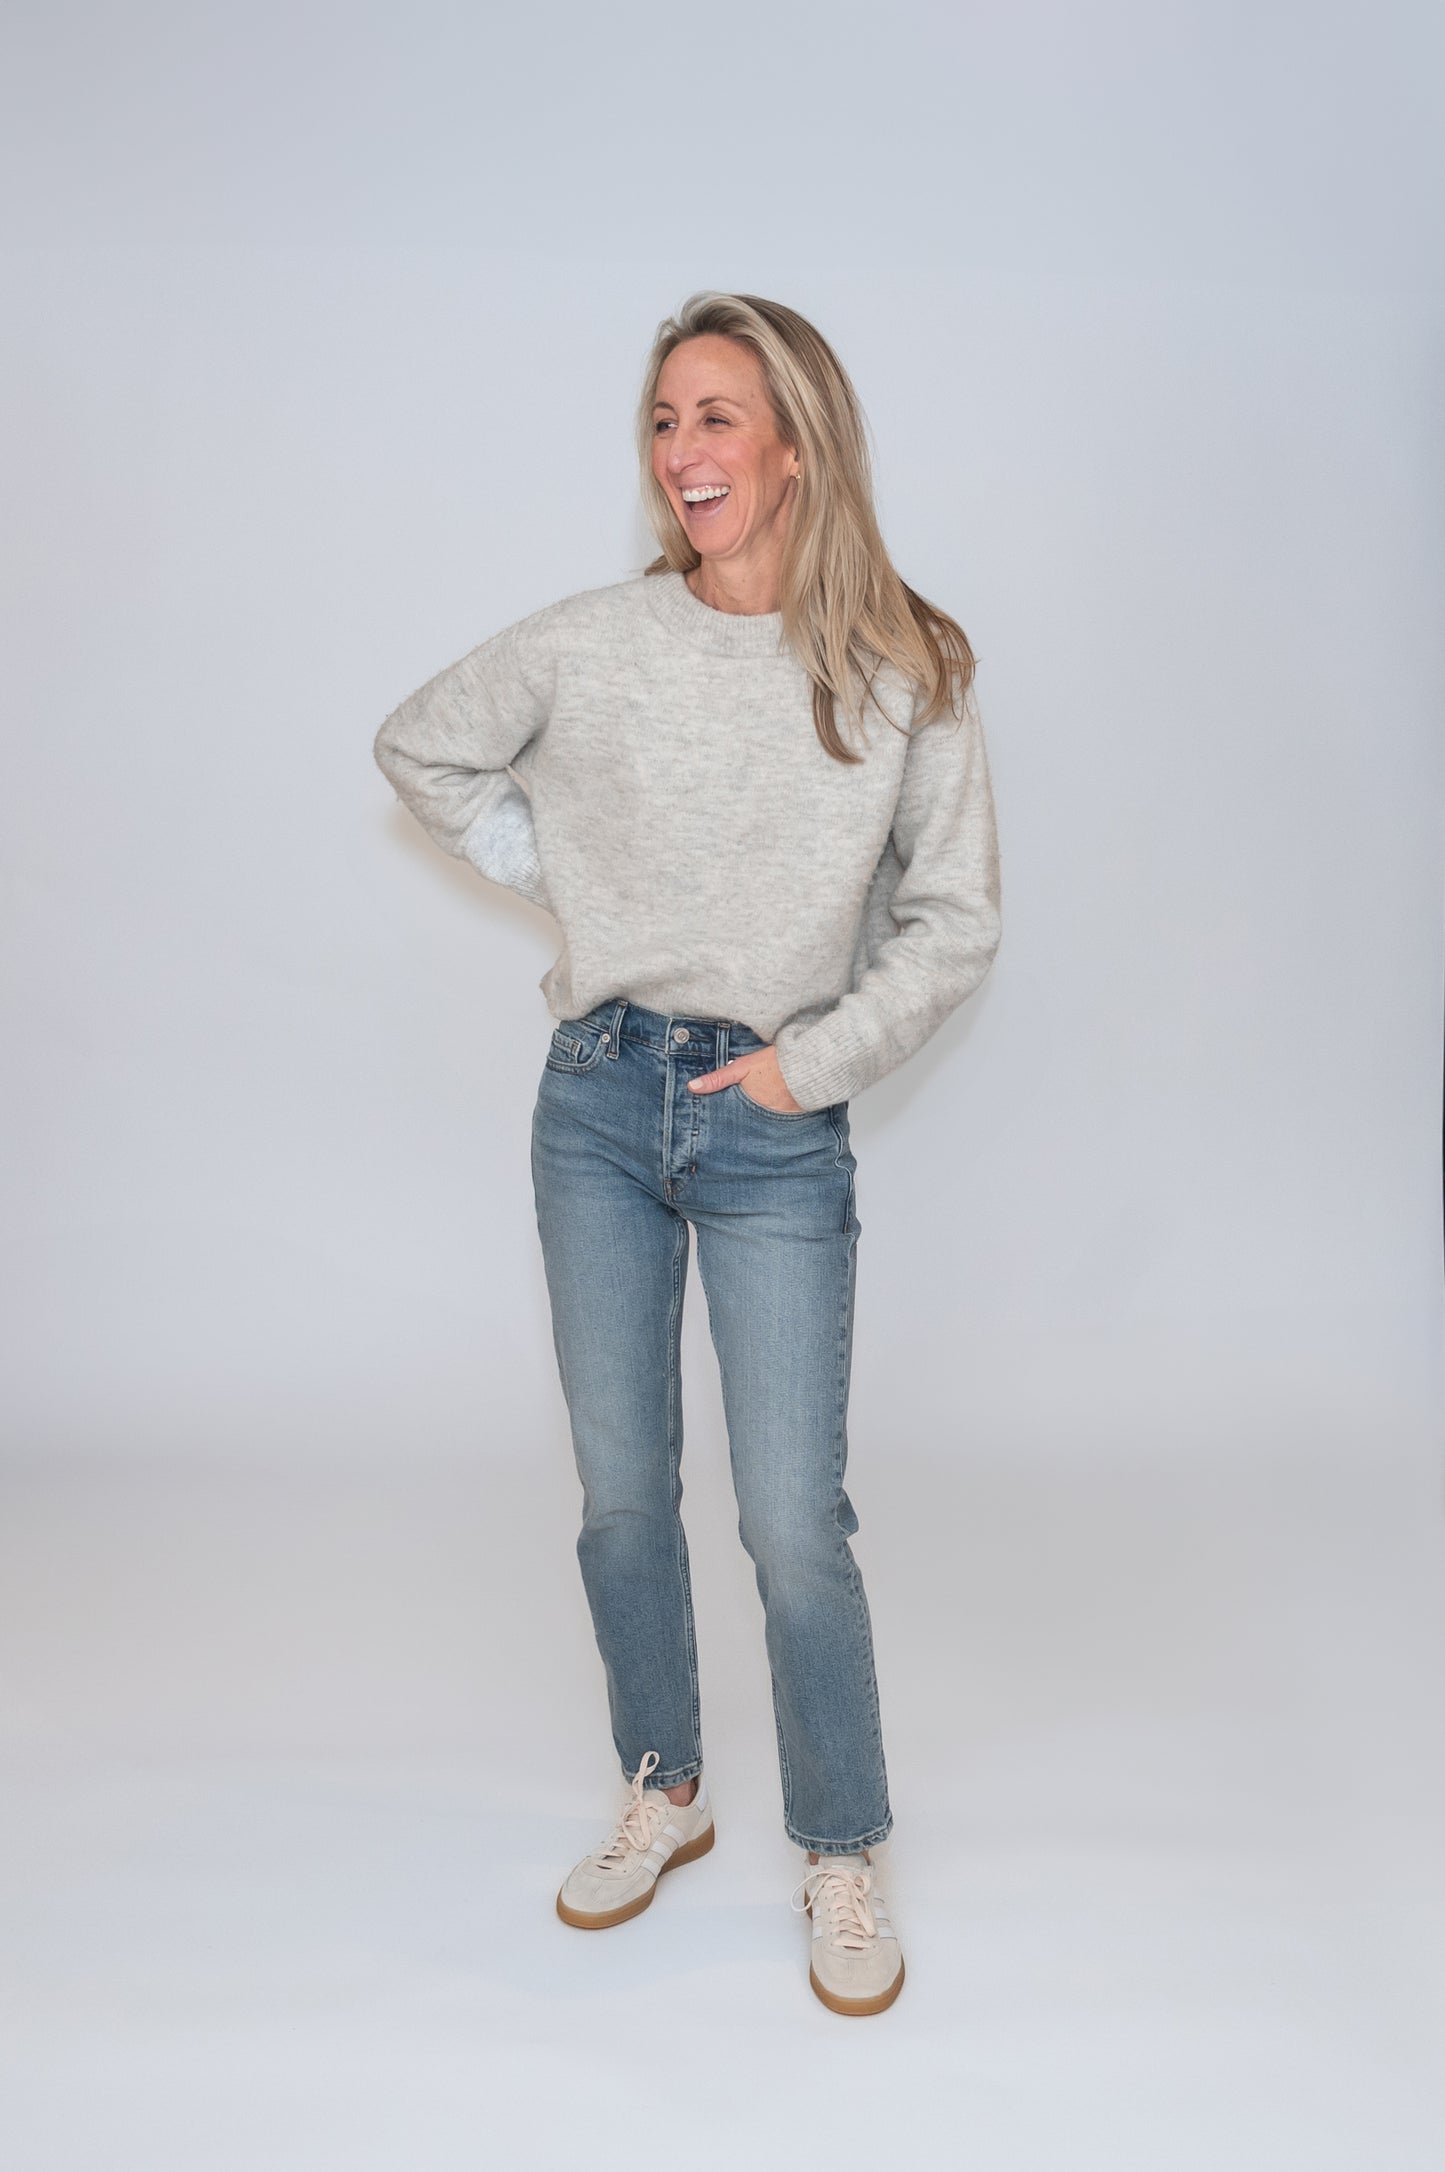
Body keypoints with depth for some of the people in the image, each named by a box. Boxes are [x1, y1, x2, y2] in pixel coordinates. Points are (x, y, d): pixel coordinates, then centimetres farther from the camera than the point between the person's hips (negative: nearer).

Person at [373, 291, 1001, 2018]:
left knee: (794, 1524, 0)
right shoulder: (589, 645, -2)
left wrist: (819, 1057, -8)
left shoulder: (905, 674, -5)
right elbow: (419, 748, 15)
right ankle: (663, 1794, 37)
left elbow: (955, 925, 0)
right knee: (620, 1492, 13)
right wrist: (554, 872, 6)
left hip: (778, 1125, -2)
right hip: (600, 1100, 3)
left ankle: (839, 1858, 24)